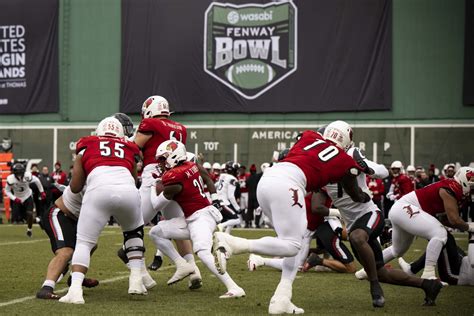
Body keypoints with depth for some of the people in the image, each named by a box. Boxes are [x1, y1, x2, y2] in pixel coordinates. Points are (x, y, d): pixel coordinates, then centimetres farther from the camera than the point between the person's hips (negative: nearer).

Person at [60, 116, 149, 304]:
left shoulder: (86, 147, 27)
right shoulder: (129, 150, 31)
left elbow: (75, 187, 25)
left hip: (99, 190, -2)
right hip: (127, 189, 2)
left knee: (84, 242, 9)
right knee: (134, 232, 31)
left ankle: (75, 290, -11)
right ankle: (136, 280, 21)